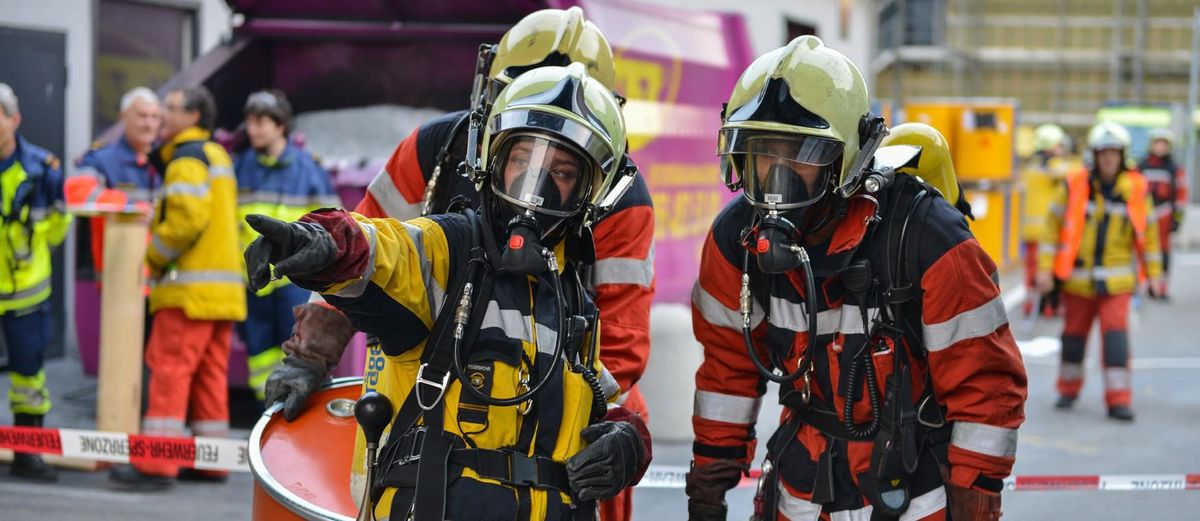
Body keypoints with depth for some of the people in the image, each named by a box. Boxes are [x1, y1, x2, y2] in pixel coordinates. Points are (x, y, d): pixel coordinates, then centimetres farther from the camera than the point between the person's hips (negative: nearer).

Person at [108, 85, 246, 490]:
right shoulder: (217, 155, 21)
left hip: (191, 287, -9)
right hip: (224, 283, 9)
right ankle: (212, 462, 14)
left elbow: (187, 218, -22)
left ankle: (156, 466, -13)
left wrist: (153, 257, -10)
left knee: (169, 368, -10)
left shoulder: (187, 158, -9)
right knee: (210, 373, 11)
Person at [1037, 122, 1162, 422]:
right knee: (1074, 333, 10)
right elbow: (1054, 226, 1)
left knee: (1116, 334, -11)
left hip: (1117, 281, -1)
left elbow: (1148, 232, 9)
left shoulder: (1137, 189, 0)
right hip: (1078, 277, 1)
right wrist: (1045, 268, -3)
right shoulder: (1074, 186, -3)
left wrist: (1154, 273, 10)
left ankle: (1119, 399, -8)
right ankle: (1069, 389, 29)